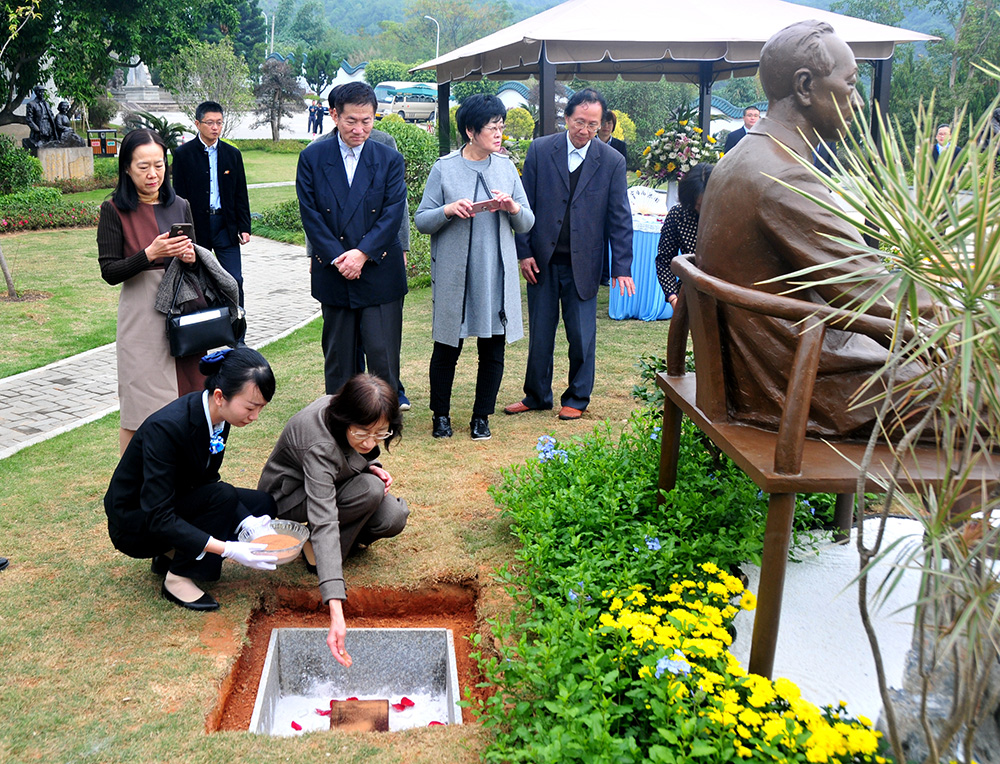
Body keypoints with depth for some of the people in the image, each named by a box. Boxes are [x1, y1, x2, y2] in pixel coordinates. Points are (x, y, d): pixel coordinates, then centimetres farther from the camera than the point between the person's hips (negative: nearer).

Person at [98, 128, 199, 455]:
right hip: (141, 315, -4)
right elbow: (109, 271, -7)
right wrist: (150, 254, -20)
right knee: (139, 414, 0)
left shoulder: (180, 206, 11)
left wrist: (191, 256, -6)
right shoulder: (114, 210, -2)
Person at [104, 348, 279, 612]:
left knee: (262, 504, -4)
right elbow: (158, 518, -33)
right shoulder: (165, 428, -33)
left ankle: (172, 554, 6)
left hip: (176, 504, 8)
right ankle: (177, 579, -11)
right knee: (223, 496, -29)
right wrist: (227, 549, -40)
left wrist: (247, 522, -18)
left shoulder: (218, 416, -10)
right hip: (134, 523, -8)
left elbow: (207, 480, -1)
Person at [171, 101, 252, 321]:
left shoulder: (233, 154, 8)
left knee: (234, 280, -3)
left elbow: (241, 195, 10)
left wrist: (244, 227, 3)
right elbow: (179, 195, -1)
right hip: (196, 226, -1)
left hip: (226, 225, 2)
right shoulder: (183, 154, 0)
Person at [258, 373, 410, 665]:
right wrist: (336, 612, -56)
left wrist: (371, 466, -17)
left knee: (393, 519, -19)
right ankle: (315, 551, -10)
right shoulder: (320, 446, -41)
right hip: (289, 496, -6)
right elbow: (323, 523, -50)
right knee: (371, 490, -32)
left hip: (332, 483, 6)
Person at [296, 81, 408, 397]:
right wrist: (337, 258, -12)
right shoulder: (312, 157, 3)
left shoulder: (390, 160, 3)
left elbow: (393, 214, -5)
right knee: (337, 360, 11)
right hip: (333, 276, 1)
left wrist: (362, 253, -16)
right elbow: (310, 214, -2)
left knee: (384, 358, -2)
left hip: (380, 274, -1)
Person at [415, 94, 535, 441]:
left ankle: (481, 417, 23)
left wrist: (513, 208, -13)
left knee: (493, 349, 7)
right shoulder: (444, 168, -2)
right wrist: (449, 210, -20)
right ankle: (441, 414, 25)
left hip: (496, 275, 3)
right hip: (453, 275, -3)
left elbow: (527, 224, 8)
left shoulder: (506, 168, 7)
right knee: (447, 347, 7)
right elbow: (421, 220, -2)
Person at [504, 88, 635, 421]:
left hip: (583, 263, -1)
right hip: (542, 260, 1)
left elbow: (620, 218, 0)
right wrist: (524, 252, -3)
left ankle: (577, 398, 22)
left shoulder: (612, 161, -2)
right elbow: (525, 205, 3)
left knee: (582, 335, 6)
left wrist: (622, 267, -6)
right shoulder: (540, 150, 0)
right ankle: (537, 396, 26)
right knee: (539, 333, 11)